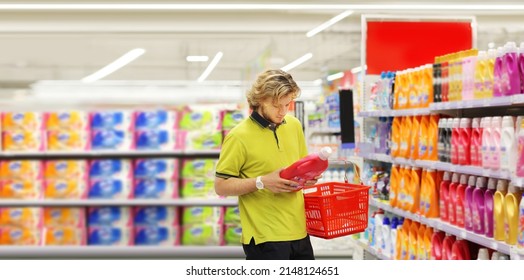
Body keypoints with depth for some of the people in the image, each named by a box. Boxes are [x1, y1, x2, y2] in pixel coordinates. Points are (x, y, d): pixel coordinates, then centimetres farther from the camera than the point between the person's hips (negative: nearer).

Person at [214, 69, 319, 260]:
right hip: (265, 236, -7)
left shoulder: (294, 125, 8)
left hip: (299, 230, 7)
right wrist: (261, 182, -22)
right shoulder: (239, 137, -12)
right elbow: (221, 186, -10)